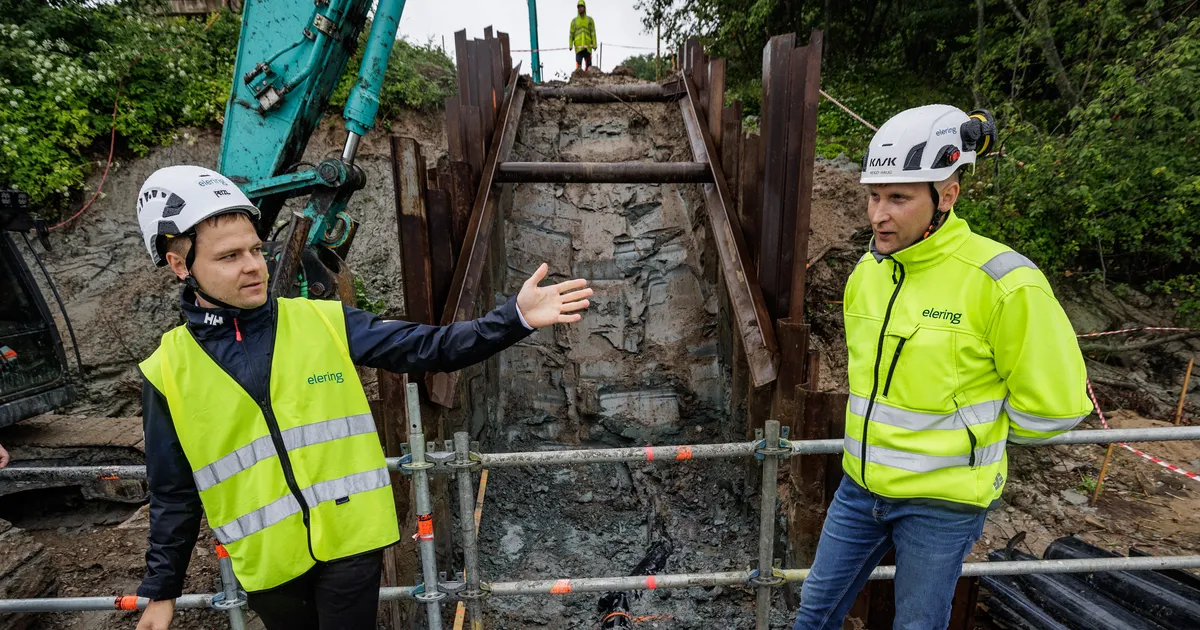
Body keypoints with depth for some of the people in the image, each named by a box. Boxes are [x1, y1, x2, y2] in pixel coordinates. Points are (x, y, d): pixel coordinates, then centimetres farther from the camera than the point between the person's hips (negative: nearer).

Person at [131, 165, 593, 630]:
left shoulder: (324, 322, -6)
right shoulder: (168, 373, -5)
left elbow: (428, 348, -12)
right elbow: (173, 494, 4)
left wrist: (516, 317, -22)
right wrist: (162, 589, 9)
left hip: (351, 540, -1)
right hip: (267, 565, 1)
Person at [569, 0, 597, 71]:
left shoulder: (590, 19, 12)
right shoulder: (574, 20, 13)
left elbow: (593, 33, 4)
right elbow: (571, 33, 8)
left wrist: (594, 44, -6)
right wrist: (570, 45, -3)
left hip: (588, 46, 1)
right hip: (578, 46, -1)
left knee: (588, 64, -1)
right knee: (578, 65, -11)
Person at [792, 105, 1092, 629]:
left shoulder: (1002, 283, -21)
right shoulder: (867, 271, -1)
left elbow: (1053, 404, -11)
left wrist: (973, 437, -1)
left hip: (941, 503, -5)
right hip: (861, 485, 5)